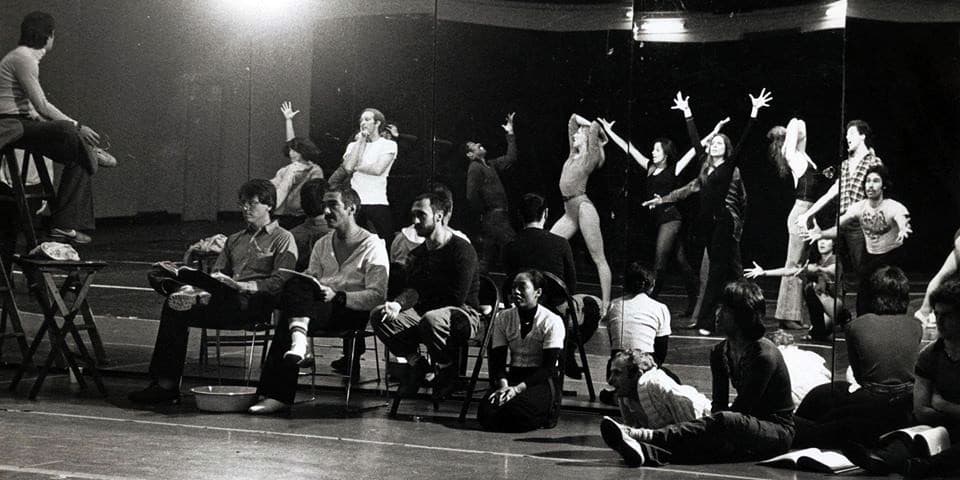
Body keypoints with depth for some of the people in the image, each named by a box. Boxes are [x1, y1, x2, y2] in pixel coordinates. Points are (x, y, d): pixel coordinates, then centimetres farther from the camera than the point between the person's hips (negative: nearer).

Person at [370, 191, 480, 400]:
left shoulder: (462, 250, -10)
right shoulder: (418, 254, 13)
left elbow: (457, 298, -15)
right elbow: (412, 289, -1)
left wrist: (423, 305, -4)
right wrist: (398, 304, -24)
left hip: (464, 315, -7)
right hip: (423, 312, 7)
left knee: (431, 319, -41)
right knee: (379, 315, -13)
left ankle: (447, 371, -13)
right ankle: (416, 365, -2)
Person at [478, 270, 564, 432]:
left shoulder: (552, 321, -7)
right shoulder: (503, 318, 6)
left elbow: (549, 367, -11)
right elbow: (497, 360, 2)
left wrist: (518, 388, -23)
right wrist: (503, 386, -20)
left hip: (542, 381, -3)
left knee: (515, 411, -33)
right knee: (486, 414, -27)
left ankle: (545, 417, -1)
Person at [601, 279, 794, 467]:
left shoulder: (764, 355, -19)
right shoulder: (720, 353, 4)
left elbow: (743, 406, -18)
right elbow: (718, 403, 2)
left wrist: (710, 427, -22)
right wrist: (707, 430, -18)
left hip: (778, 430, -6)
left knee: (724, 420, -35)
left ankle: (648, 436, -51)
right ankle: (644, 451, -54)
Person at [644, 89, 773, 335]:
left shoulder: (731, 165, 0)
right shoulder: (706, 166, 15)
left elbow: (743, 139, -8)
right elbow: (694, 139, 22)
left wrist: (754, 112, -16)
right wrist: (687, 113, 26)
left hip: (725, 220, -6)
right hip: (707, 220, 6)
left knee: (718, 269, -8)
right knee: (728, 269, 10)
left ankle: (705, 320, -13)